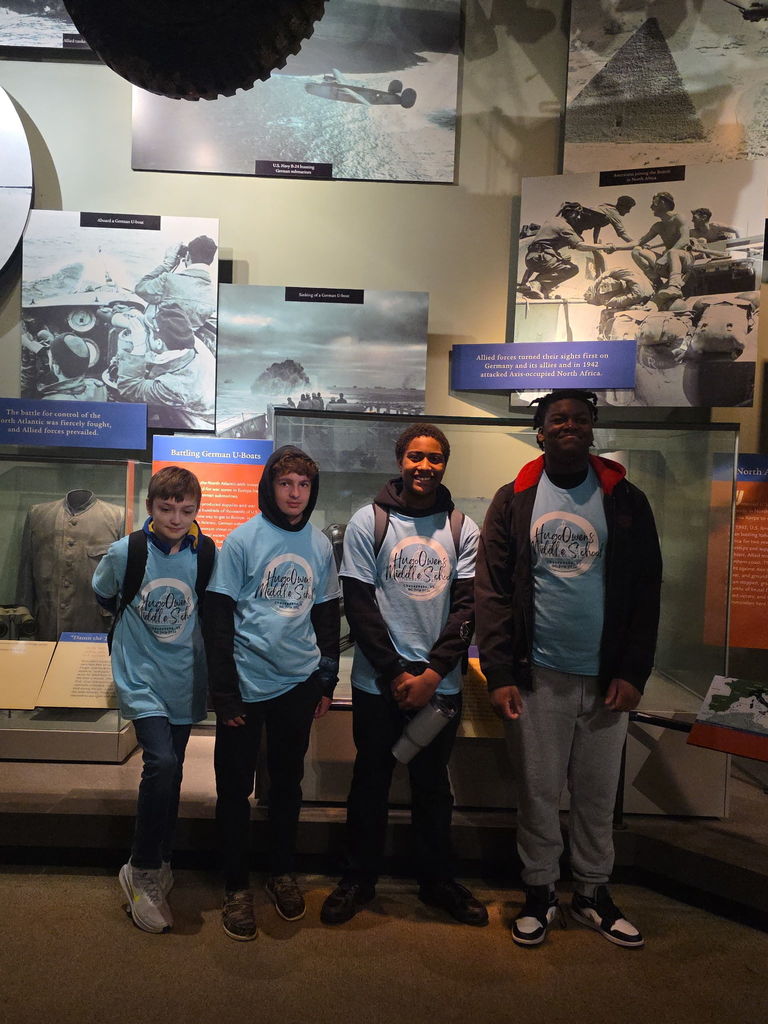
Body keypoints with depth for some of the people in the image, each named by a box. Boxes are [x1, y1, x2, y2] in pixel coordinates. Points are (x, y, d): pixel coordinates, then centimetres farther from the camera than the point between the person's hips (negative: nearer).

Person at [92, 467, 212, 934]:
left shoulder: (206, 556, -7)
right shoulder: (124, 553, -10)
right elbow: (104, 597, 11)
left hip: (185, 680, 3)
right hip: (141, 679, -2)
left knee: (171, 774, 13)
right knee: (162, 763, -19)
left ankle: (160, 865, 33)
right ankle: (142, 871, 1)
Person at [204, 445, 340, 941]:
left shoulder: (320, 545, 3)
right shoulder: (244, 539, -8)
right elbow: (219, 617, -8)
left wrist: (327, 680, 9)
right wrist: (224, 691, -10)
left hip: (299, 682, 3)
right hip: (247, 683, -3)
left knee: (288, 780, 16)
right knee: (235, 787, 8)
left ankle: (282, 872, 35)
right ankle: (237, 886, 26)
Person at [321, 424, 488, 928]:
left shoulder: (463, 529, 2)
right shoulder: (369, 522, -3)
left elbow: (467, 606, -1)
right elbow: (359, 604, -5)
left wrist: (431, 673, -10)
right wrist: (396, 674, -8)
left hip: (440, 683, 2)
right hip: (378, 681, -1)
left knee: (433, 783, 15)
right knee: (371, 780, 12)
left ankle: (439, 880, 33)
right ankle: (359, 878, 31)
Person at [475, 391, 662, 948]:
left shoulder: (626, 501, 2)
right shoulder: (514, 500, 1)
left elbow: (646, 592, 2)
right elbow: (493, 590, -3)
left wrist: (633, 672, -5)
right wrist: (499, 674, -9)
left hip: (605, 677, 1)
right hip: (537, 675, 0)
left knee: (598, 794, 13)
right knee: (538, 791, 10)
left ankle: (594, 891, 35)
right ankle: (540, 891, 31)